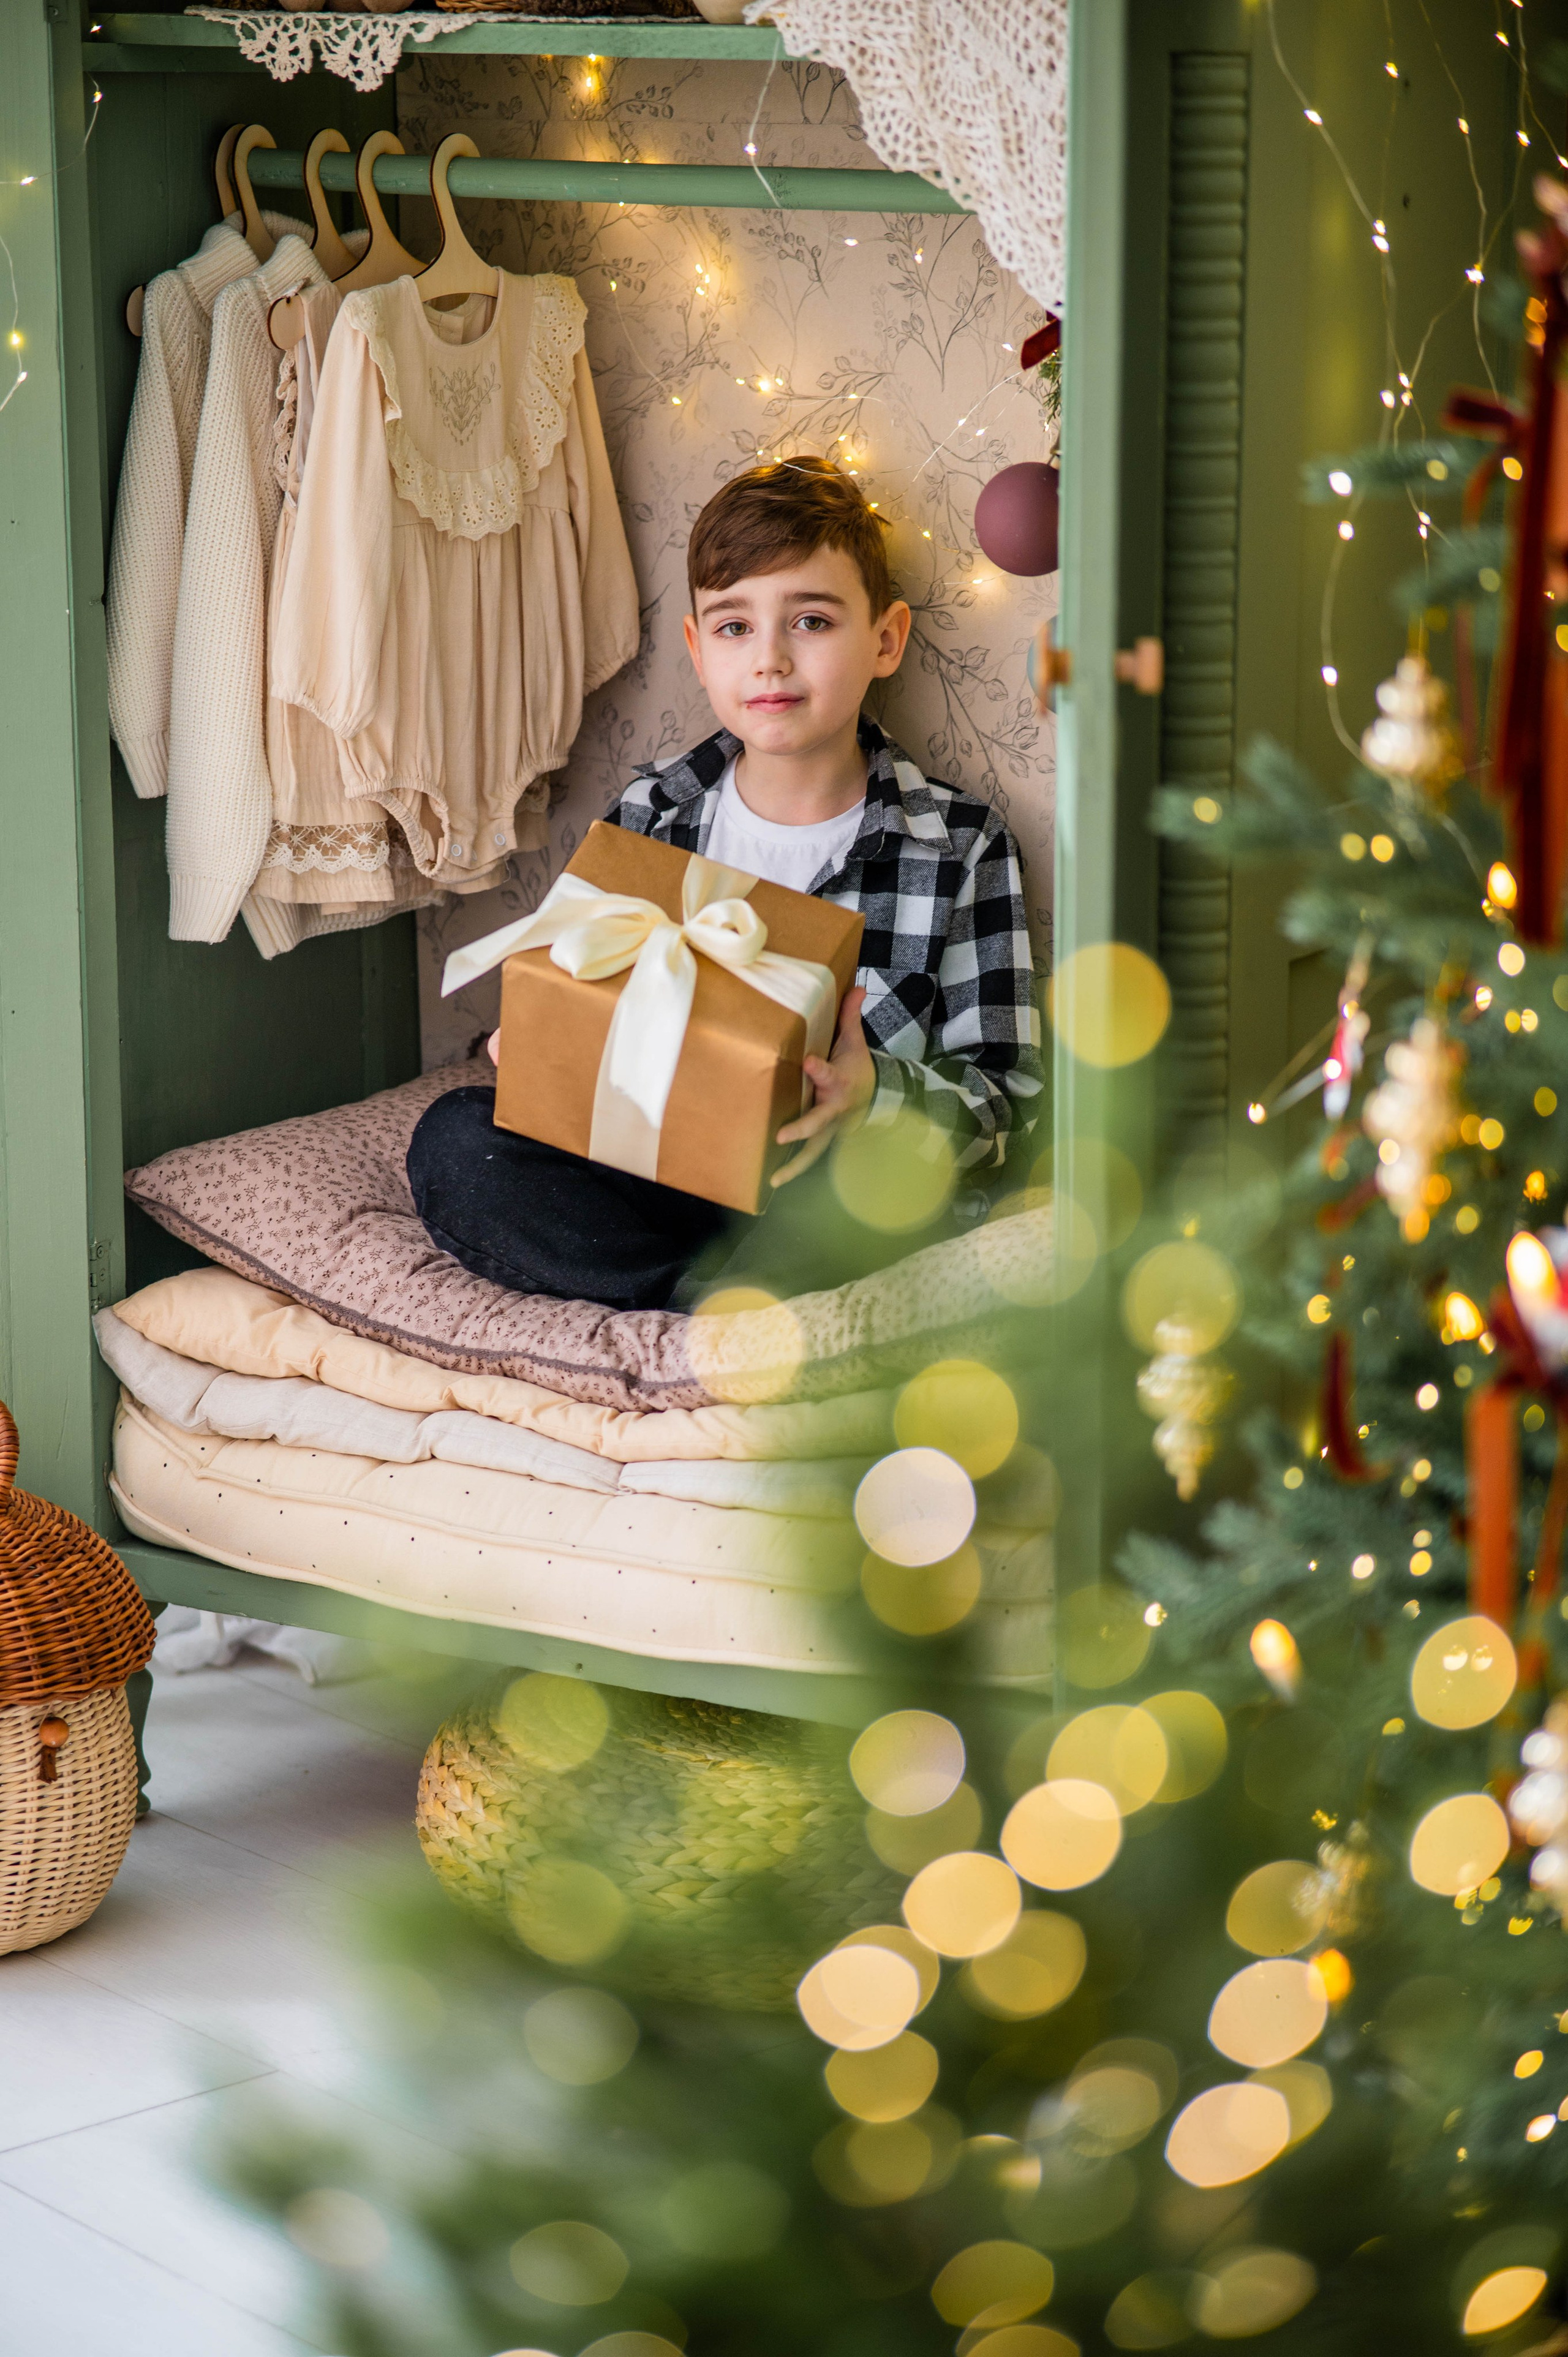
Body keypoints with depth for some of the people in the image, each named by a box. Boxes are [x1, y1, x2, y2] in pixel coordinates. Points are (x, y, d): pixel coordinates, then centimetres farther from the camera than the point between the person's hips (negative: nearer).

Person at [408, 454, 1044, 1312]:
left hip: (833, 1188, -3)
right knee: (455, 1143, -23)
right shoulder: (649, 816, 10)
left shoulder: (961, 845, 1)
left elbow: (1005, 1104, -2)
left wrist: (875, 1096, -24)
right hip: (648, 1170, 4)